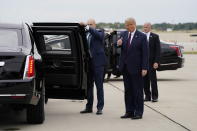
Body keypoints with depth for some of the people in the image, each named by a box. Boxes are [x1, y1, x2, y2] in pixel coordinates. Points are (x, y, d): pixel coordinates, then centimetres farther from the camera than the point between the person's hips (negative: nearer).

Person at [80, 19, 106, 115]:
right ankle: (89, 107, 18)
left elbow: (97, 34, -23)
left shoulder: (100, 32, 0)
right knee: (89, 85, 10)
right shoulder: (86, 34, 13)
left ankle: (100, 107, 4)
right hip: (89, 63, 5)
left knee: (99, 85, -1)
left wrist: (87, 27, -29)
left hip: (97, 62, -5)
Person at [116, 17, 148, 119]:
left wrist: (144, 68, -13)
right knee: (128, 90, 9)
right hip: (125, 67, 5)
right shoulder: (123, 34, 9)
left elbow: (145, 53, -8)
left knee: (137, 91, 1)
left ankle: (138, 112, 6)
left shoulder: (142, 36, -6)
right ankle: (129, 112, 15)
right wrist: (118, 44, -14)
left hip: (136, 68, -5)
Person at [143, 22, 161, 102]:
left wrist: (156, 62, -12)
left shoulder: (155, 37, 0)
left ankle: (154, 96, 6)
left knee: (153, 79, -2)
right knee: (145, 80, 5)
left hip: (151, 62, -3)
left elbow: (158, 50, -4)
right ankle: (147, 96, 13)